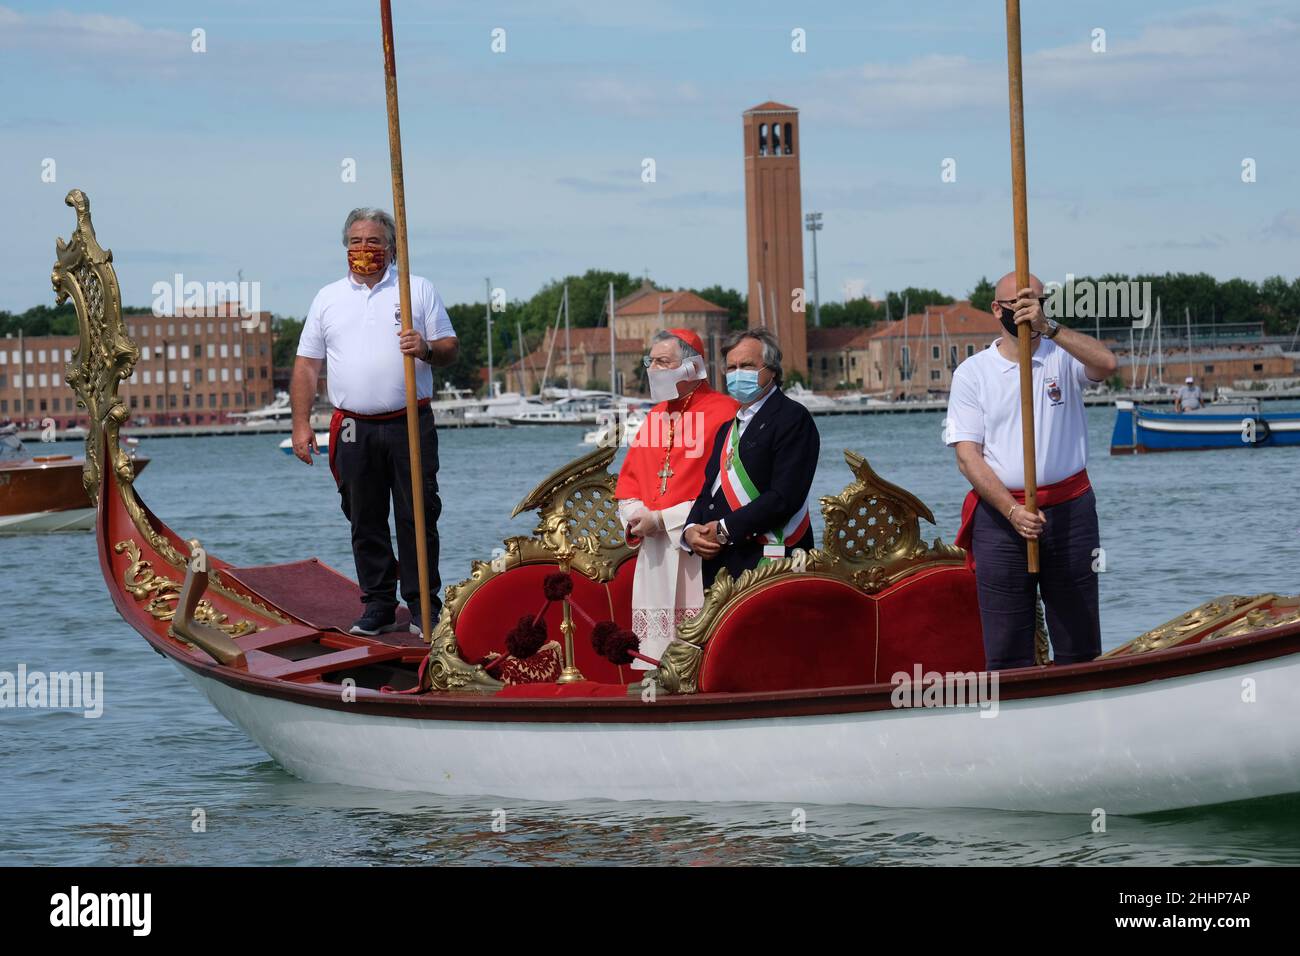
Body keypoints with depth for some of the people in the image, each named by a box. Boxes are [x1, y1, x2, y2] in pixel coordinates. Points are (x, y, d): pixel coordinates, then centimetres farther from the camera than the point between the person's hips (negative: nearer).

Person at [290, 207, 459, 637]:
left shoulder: (419, 290, 7)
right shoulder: (327, 298, 13)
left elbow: (450, 348, 6)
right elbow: (307, 364, 11)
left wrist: (428, 350, -17)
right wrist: (301, 423, 3)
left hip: (410, 425, -2)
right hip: (354, 431, 2)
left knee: (417, 517, -3)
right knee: (365, 522, 4)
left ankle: (423, 606, 2)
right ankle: (378, 606, 12)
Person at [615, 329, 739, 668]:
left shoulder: (723, 413, -6)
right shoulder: (656, 416, 18)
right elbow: (629, 479, 23)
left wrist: (662, 519, -13)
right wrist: (636, 516, 1)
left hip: (699, 556, -7)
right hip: (656, 558, 7)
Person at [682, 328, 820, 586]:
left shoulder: (793, 418, -4)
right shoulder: (727, 429, 24)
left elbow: (785, 497, -14)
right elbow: (708, 493, 22)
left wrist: (725, 530, -13)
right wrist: (690, 531, 0)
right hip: (718, 566, 7)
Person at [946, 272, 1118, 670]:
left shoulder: (1063, 356, 5)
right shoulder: (972, 372, 4)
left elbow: (1107, 364, -19)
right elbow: (967, 455, -3)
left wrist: (1048, 327, -27)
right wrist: (1012, 511, -17)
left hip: (1070, 508, 1)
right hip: (1001, 513, -1)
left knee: (1079, 644, 6)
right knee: (1007, 650, -2)